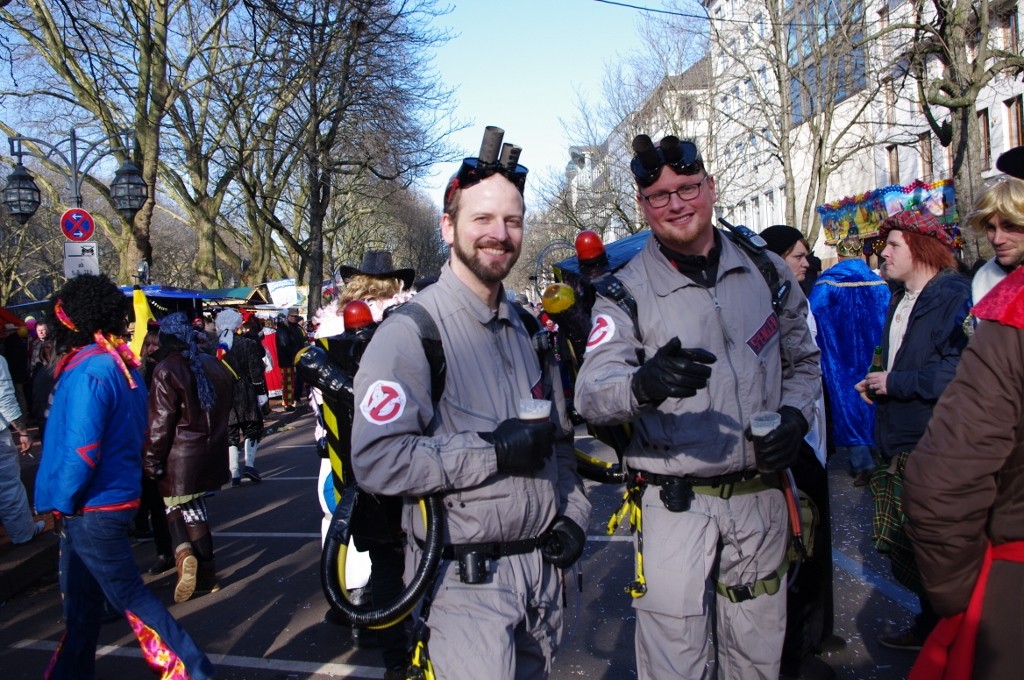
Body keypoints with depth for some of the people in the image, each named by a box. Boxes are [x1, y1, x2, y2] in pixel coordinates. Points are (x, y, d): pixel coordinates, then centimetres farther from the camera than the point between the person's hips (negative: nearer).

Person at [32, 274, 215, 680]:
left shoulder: (88, 370, -20)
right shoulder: (122, 365, 8)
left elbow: (82, 448, -24)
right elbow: (134, 435, 14)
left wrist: (62, 502, -10)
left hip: (92, 508, -9)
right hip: (116, 493, 9)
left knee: (128, 594, 1)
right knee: (79, 599, 19)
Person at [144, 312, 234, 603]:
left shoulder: (167, 370, -14)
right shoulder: (213, 364, 7)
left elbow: (160, 422, -15)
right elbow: (225, 408, 16)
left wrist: (152, 460, -7)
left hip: (180, 454, -6)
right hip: (211, 452, 6)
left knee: (176, 506, 11)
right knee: (195, 509, 15)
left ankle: (184, 552, -14)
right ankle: (206, 575, 16)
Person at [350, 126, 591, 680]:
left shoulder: (527, 329, 10)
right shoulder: (411, 331, -14)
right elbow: (377, 461, -23)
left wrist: (573, 514, 5)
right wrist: (494, 451, -23)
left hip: (542, 566, 7)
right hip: (467, 579, -7)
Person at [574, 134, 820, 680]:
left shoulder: (766, 271, 4)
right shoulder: (627, 290, -8)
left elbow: (803, 361, 16)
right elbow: (591, 394, -21)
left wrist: (794, 416, -4)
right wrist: (644, 384, -42)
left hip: (760, 496, 4)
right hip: (675, 505, -3)